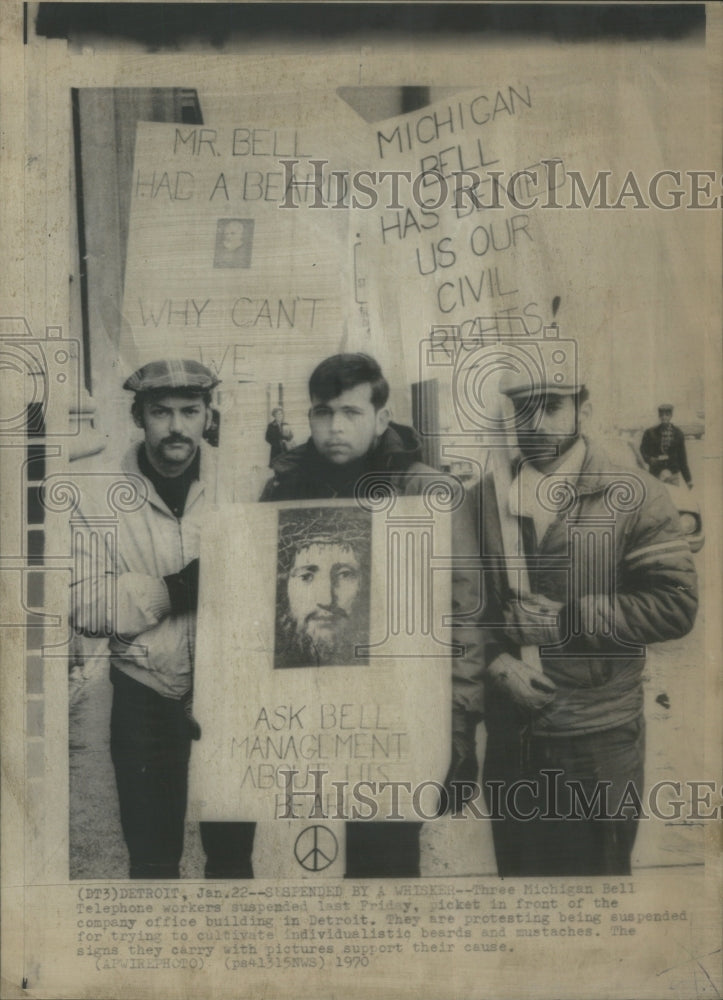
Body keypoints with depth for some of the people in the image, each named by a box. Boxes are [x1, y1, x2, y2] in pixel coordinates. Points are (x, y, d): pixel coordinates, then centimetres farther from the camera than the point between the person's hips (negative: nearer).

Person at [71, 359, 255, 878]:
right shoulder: (103, 495, -5)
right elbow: (84, 602, -13)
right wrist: (171, 590, -23)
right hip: (146, 698, 0)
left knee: (233, 851, 15)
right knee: (152, 854, 13)